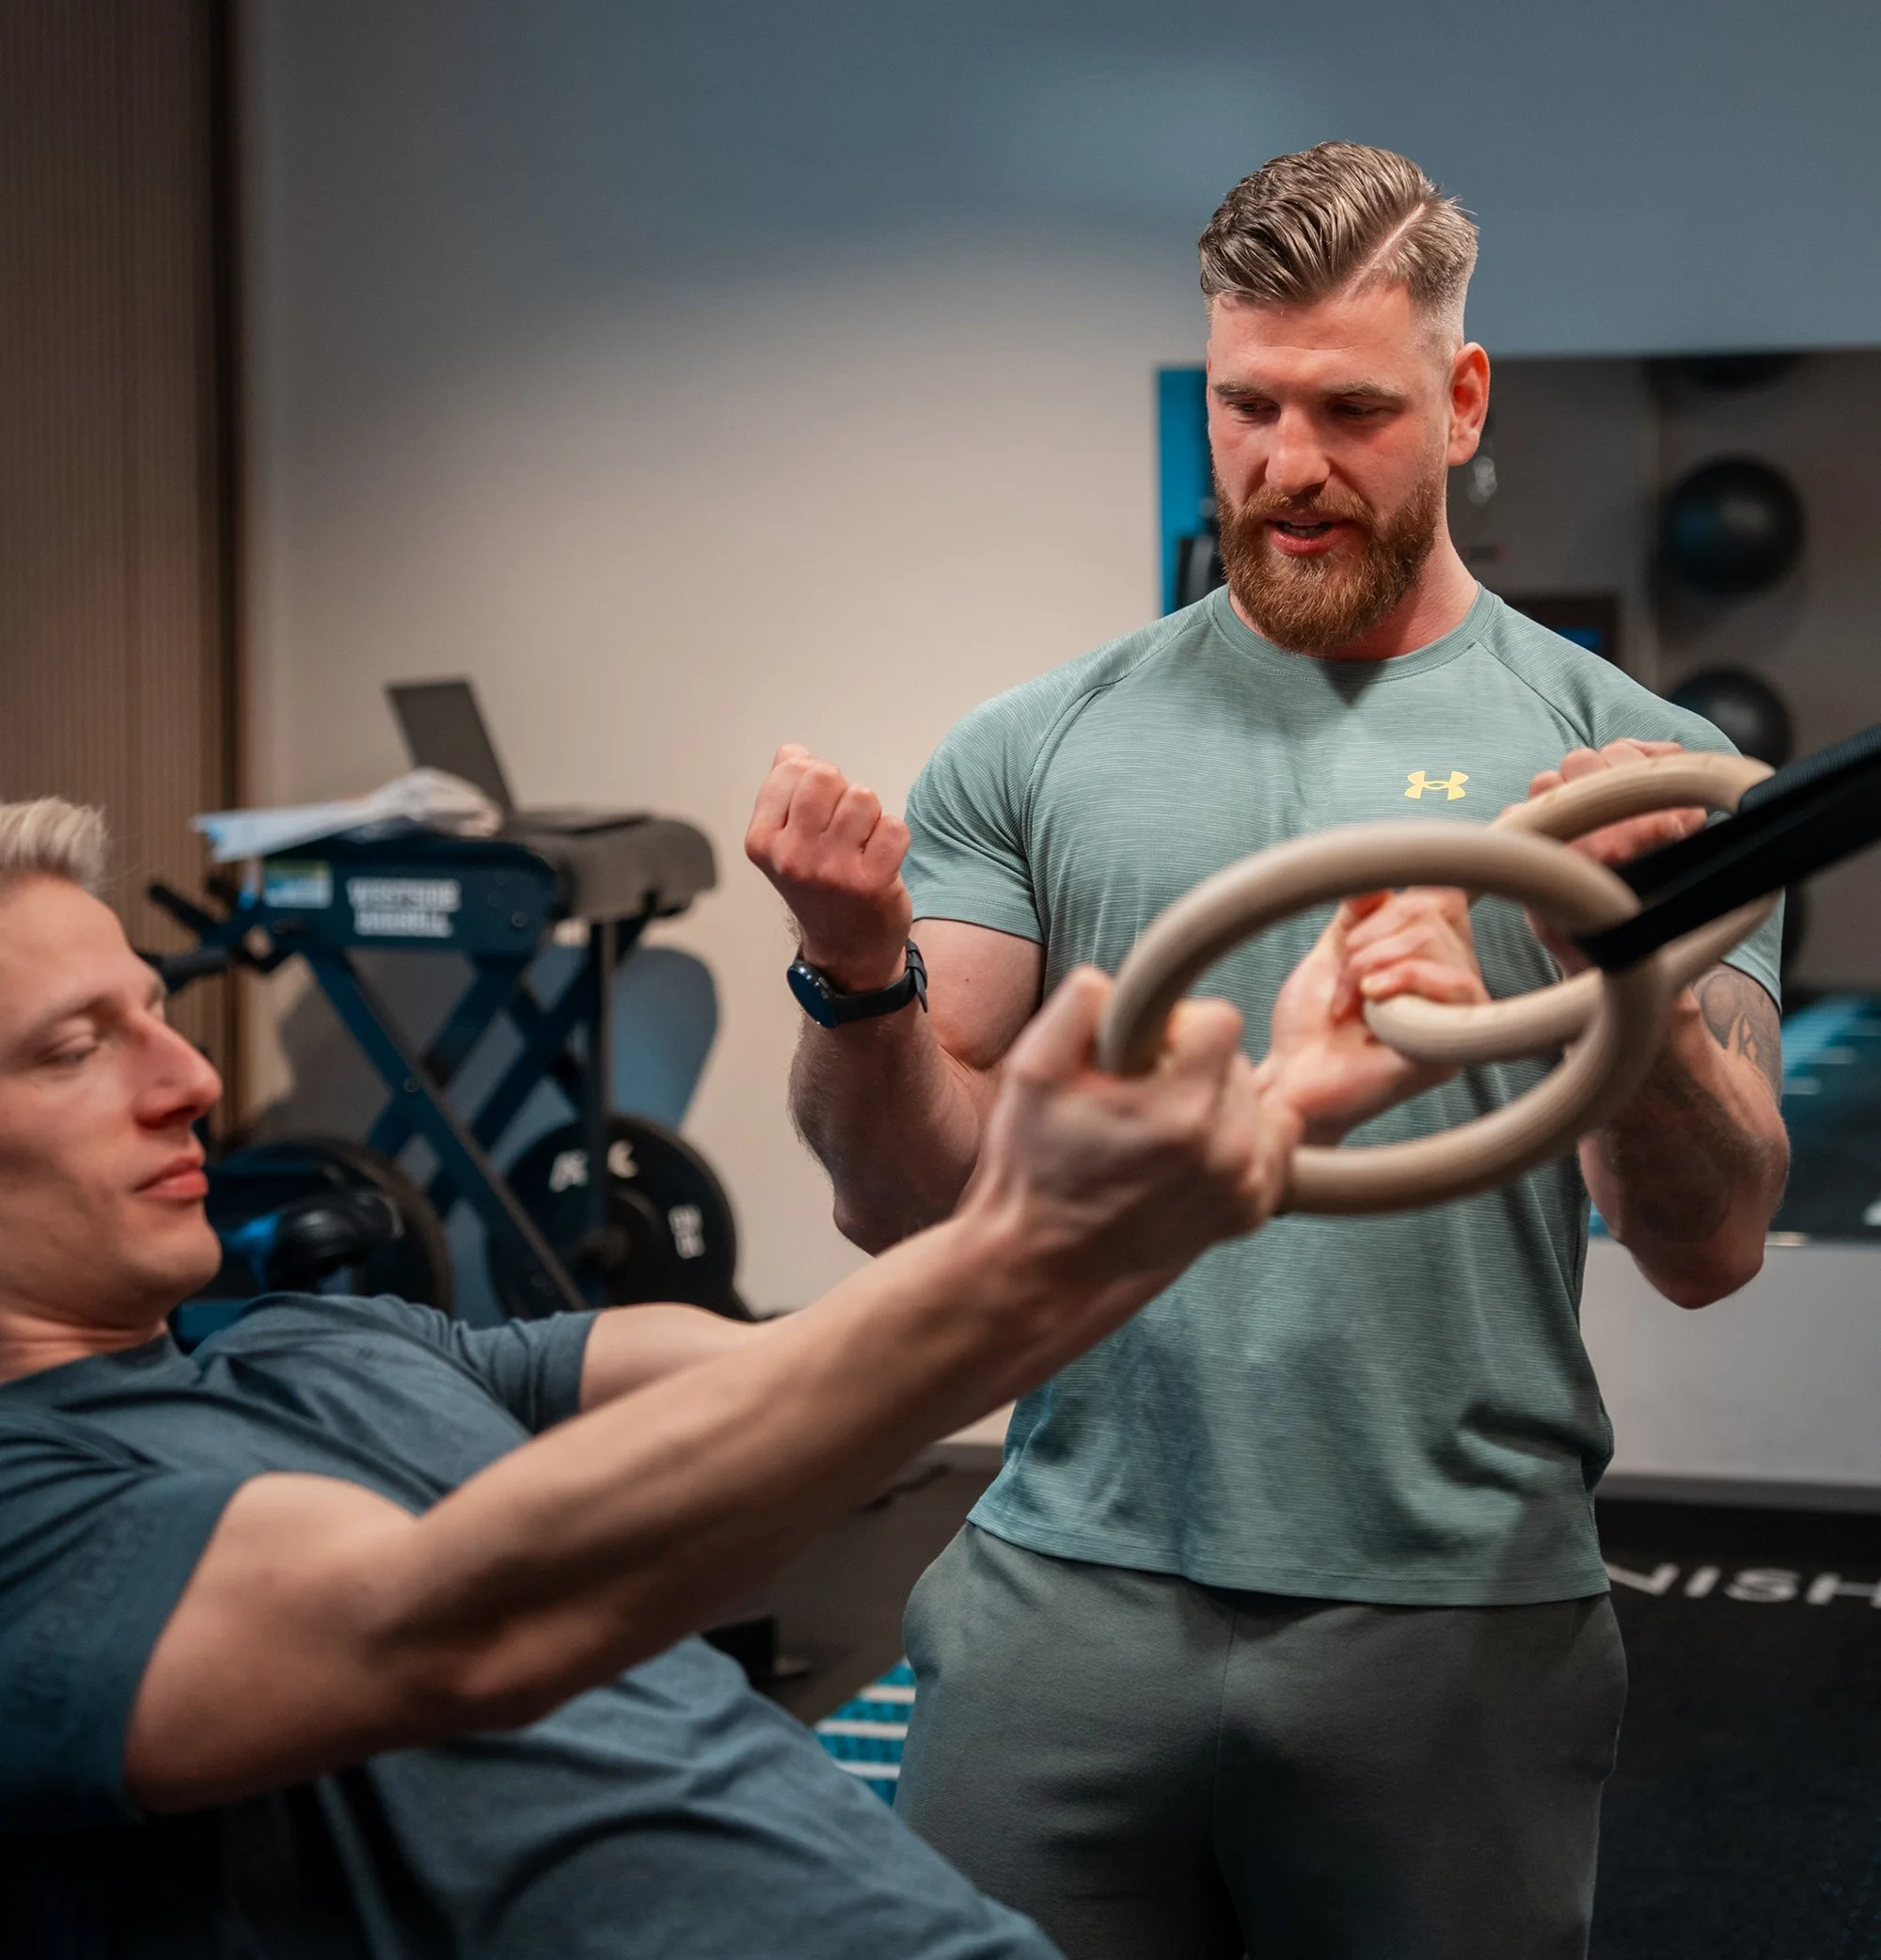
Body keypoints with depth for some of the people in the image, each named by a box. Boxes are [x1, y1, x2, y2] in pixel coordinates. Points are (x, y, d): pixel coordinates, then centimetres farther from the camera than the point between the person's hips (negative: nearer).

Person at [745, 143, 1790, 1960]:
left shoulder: (1631, 764, 1)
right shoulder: (1031, 752, 4)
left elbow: (1706, 1248, -5)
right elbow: (904, 1203, 1)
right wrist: (855, 971, -17)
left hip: (1459, 1616, 0)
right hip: (1068, 1591, 1)